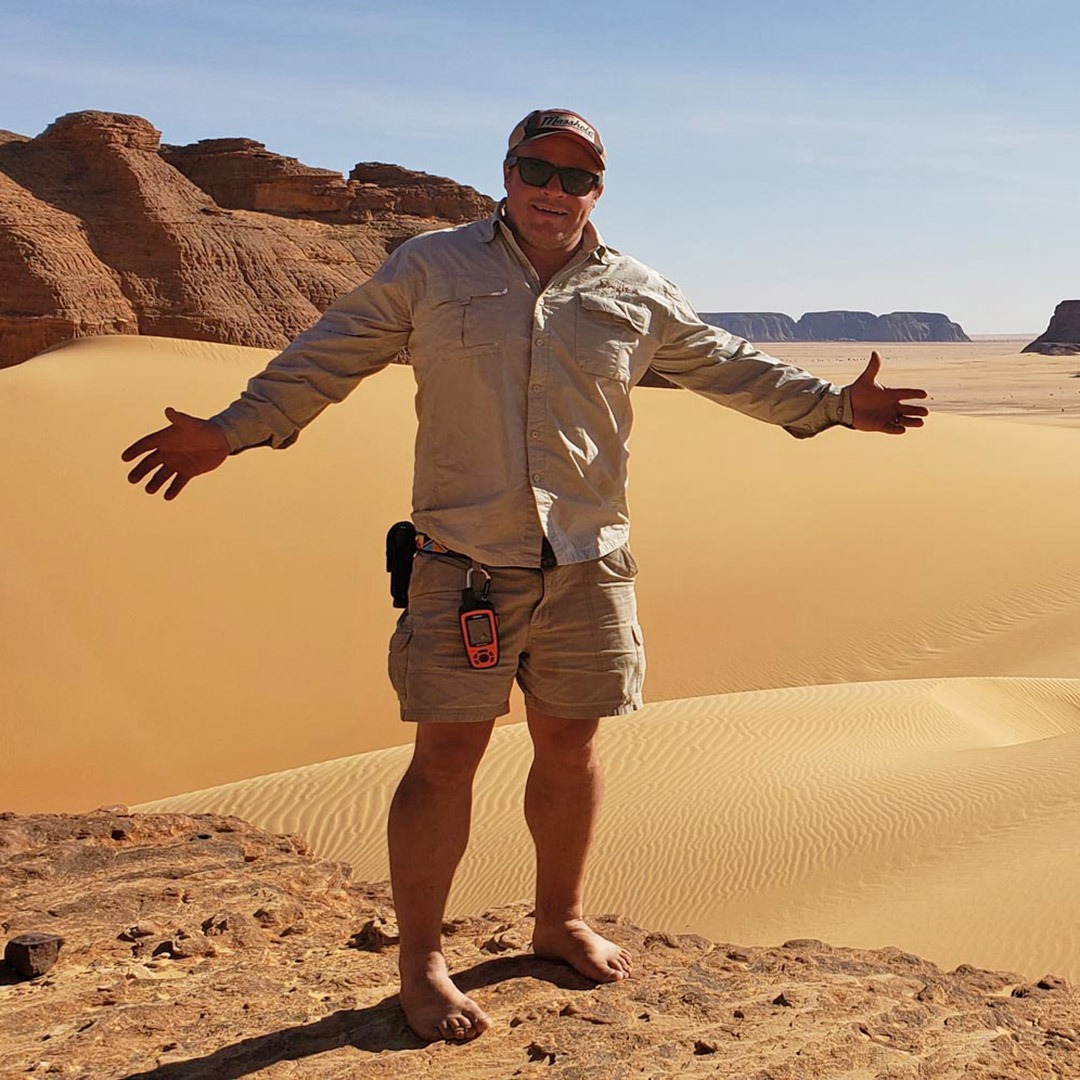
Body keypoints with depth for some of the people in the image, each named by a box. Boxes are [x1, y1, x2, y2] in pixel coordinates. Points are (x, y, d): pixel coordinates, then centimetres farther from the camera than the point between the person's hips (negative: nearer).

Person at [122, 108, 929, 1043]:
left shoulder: (636, 295, 10)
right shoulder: (431, 268, 4)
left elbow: (726, 365, 22)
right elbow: (326, 357, 6)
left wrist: (834, 405, 20)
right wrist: (229, 432, -2)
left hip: (588, 565, 3)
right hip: (461, 564, -3)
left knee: (571, 746, 12)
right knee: (445, 757, -2)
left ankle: (561, 921, 34)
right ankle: (420, 962, 14)